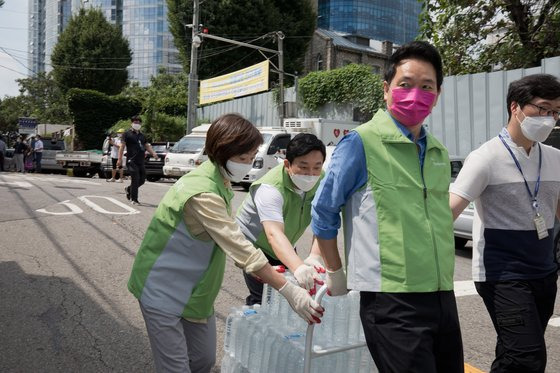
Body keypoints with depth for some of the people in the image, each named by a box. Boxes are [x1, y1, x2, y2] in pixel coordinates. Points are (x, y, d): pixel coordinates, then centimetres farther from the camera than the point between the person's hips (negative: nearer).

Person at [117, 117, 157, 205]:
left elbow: (147, 146, 19)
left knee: (142, 180, 9)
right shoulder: (127, 134, 2)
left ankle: (128, 189, 33)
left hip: (141, 162, 7)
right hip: (132, 161, -7)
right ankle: (134, 199, 0)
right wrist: (119, 159, -13)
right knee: (135, 179, -10)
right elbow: (122, 146, -4)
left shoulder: (142, 135, 21)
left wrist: (153, 153, -1)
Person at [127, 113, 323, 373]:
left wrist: (265, 270, 0)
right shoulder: (203, 193, -29)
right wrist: (290, 291, -31)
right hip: (164, 290, -9)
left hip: (193, 290, 9)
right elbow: (240, 248, -32)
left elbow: (230, 240, 10)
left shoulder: (221, 181, 1)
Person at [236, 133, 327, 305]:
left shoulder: (321, 181, -18)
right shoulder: (270, 188, -35)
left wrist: (315, 256, -44)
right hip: (254, 245, -5)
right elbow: (274, 234, -49)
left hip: (285, 247, 5)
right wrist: (298, 267, -65)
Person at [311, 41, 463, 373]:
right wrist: (336, 274, 3)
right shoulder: (362, 143, -10)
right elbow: (323, 213, -3)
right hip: (391, 303, -7)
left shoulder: (439, 153, 10)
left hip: (444, 297, 7)